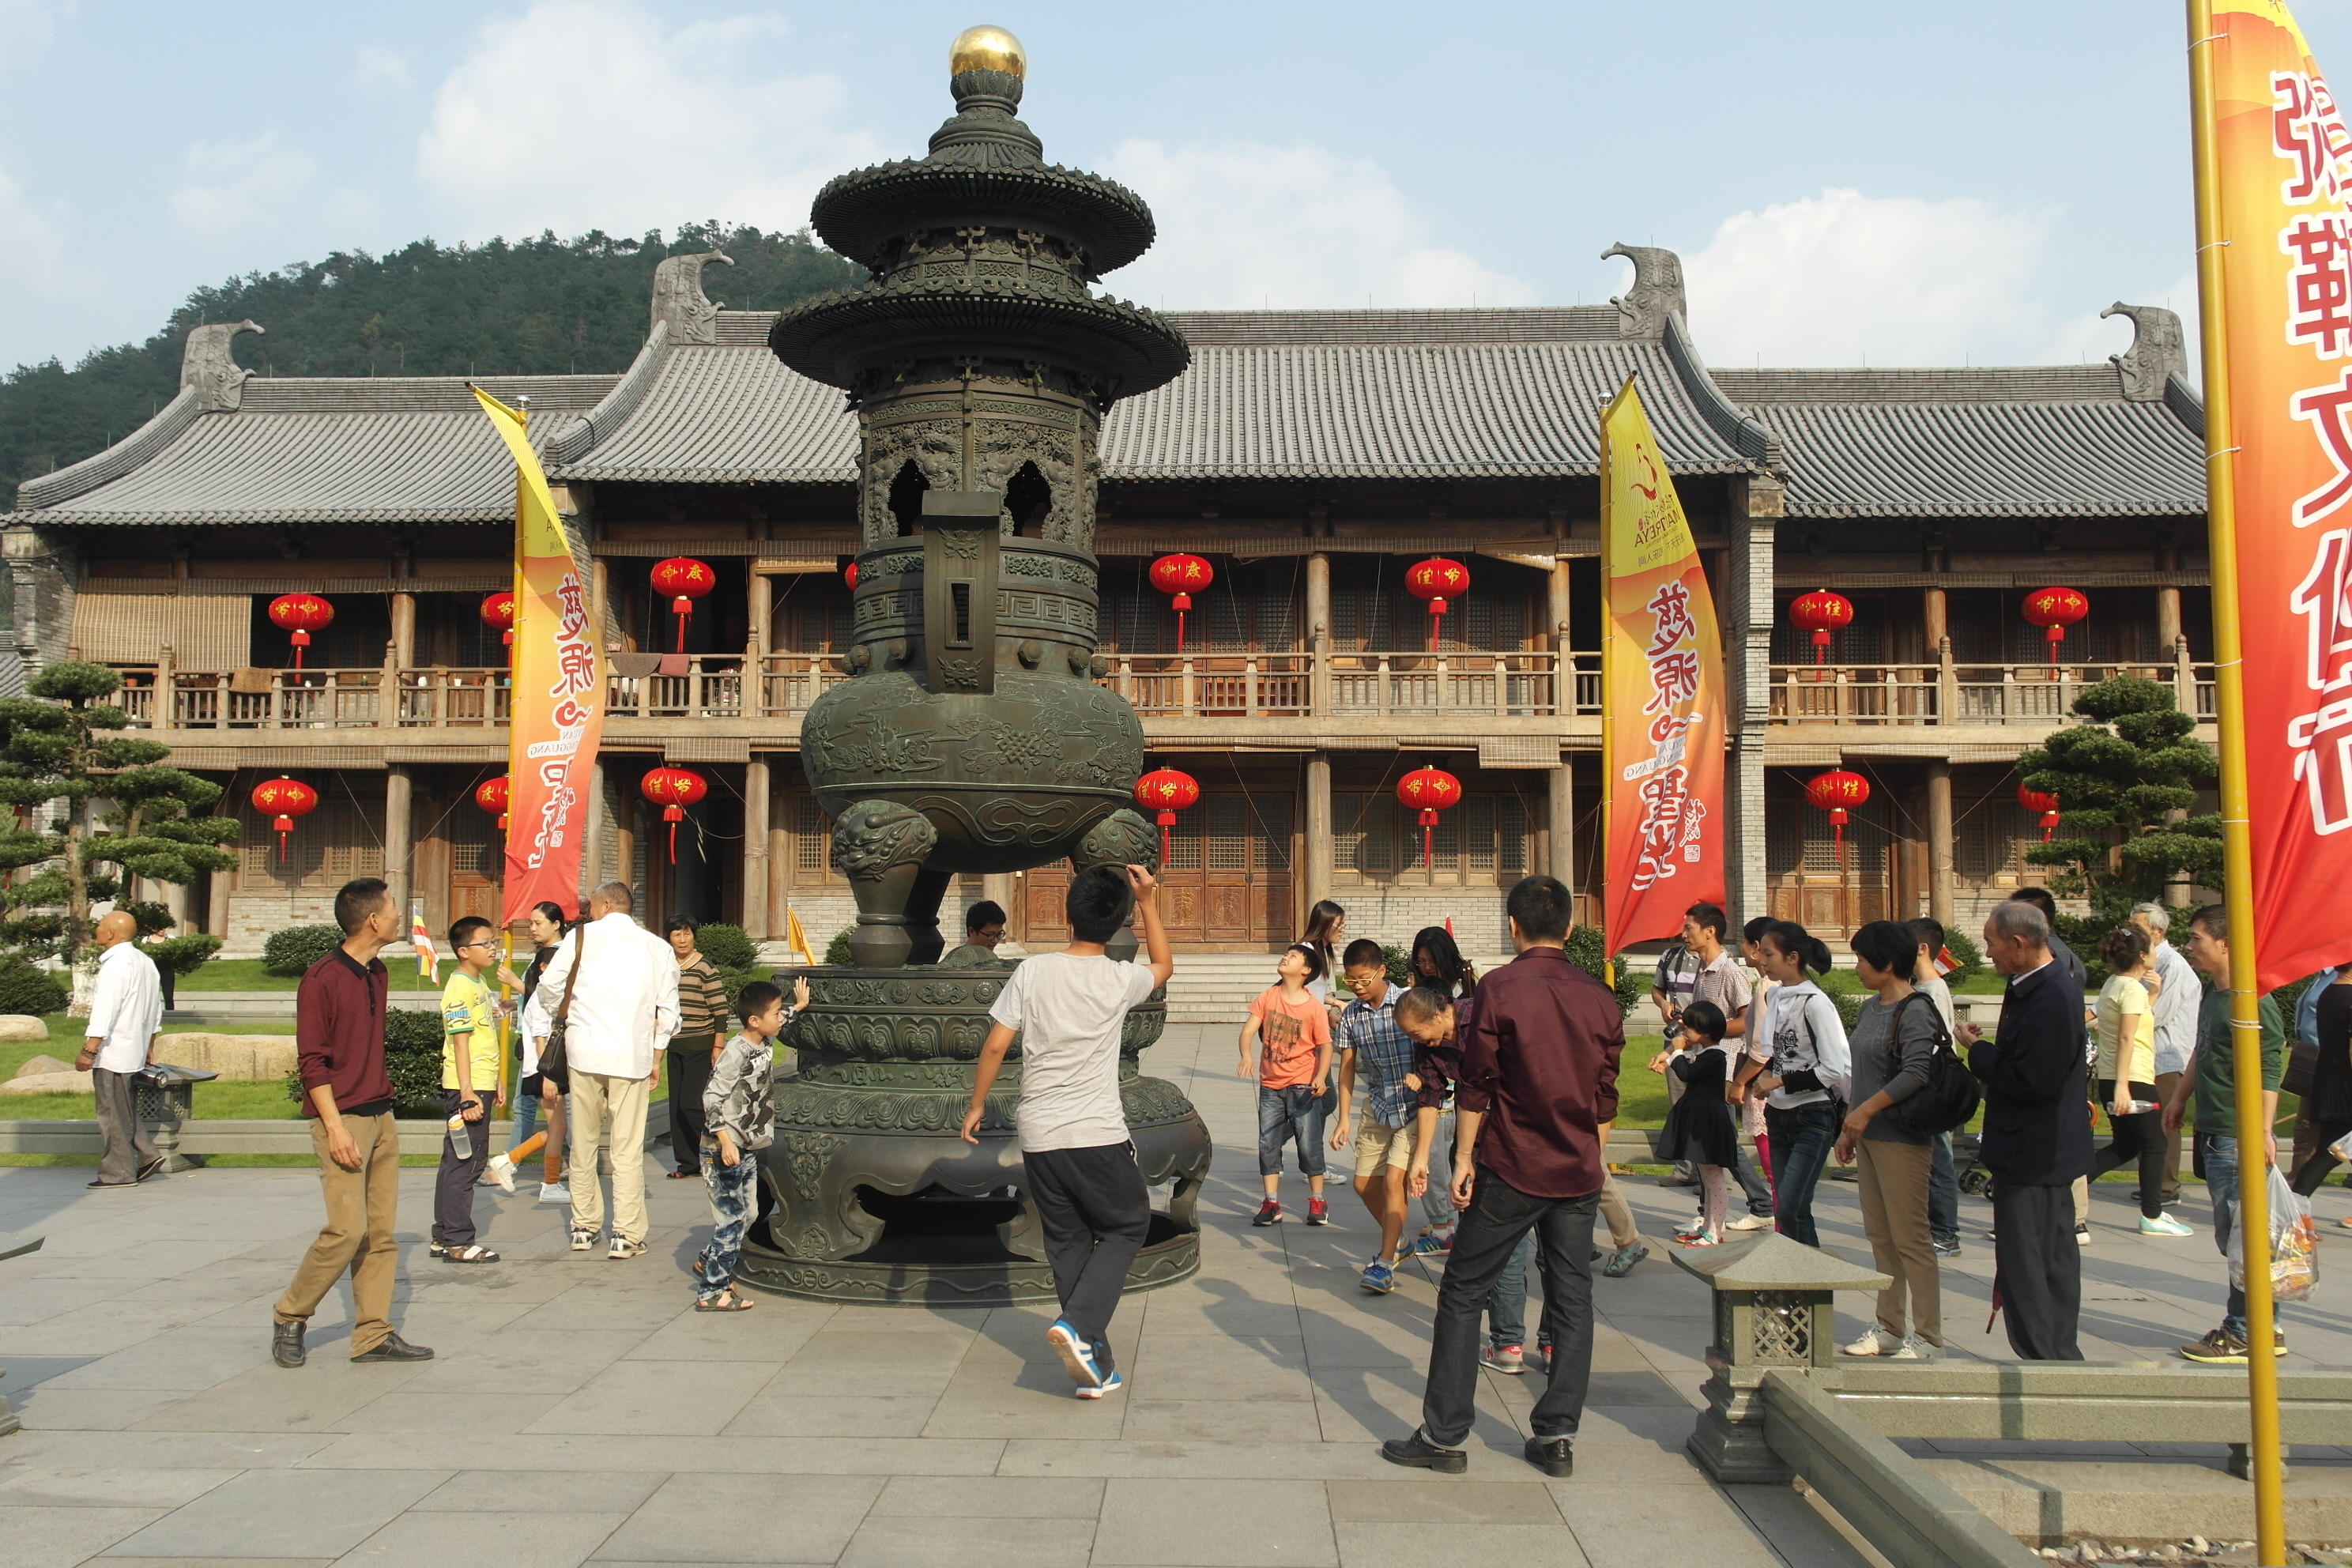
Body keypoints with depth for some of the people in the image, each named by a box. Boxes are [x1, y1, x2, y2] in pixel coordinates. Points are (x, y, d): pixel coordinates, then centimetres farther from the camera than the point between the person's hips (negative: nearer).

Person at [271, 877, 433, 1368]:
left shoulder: (377, 973, 13)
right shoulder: (321, 979, -12)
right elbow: (311, 1061, -13)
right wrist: (335, 1126, -18)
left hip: (381, 1117, 8)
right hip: (342, 1119, -8)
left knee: (382, 1231, 5)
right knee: (347, 1229, -11)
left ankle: (373, 1335, 10)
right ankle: (289, 1318, 9)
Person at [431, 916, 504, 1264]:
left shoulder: (480, 983, 16)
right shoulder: (459, 987, -14)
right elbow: (460, 1042, -19)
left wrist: (497, 1080, 24)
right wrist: (467, 1092, -23)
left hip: (481, 1085, 10)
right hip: (466, 1088, -10)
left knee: (456, 1162, 14)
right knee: (464, 1163, -5)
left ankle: (444, 1237, 21)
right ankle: (457, 1241, 0)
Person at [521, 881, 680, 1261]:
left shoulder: (582, 937, 3)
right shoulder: (658, 948, 8)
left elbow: (549, 987, 3)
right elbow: (667, 1010, 8)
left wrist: (544, 1027, 23)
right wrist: (656, 1059, 17)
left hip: (584, 1050, 0)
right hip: (633, 1055, 0)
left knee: (583, 1143, 12)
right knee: (627, 1147, 1)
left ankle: (584, 1228, 19)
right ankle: (626, 1235, 0)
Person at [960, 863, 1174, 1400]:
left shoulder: (1033, 972, -4)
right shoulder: (1121, 980, -5)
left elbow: (995, 1045, -2)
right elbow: (1164, 965, 18)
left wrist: (976, 1105, 11)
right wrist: (1149, 903, 19)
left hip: (1039, 1135, 2)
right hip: (1099, 1135, -2)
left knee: (1067, 1243, 13)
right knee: (1126, 1227, 16)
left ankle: (1095, 1366, 17)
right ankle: (1078, 1325, -5)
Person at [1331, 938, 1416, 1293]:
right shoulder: (1351, 1015, -1)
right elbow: (1348, 1067, 5)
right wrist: (1344, 1119, 1)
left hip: (1413, 1107, -5)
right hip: (1377, 1109, 5)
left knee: (1393, 1180, -14)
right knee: (1364, 1183, 8)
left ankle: (1385, 1264, -7)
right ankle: (1397, 1241, 33)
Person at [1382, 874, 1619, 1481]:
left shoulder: (1500, 987, -10)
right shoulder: (1600, 998, 4)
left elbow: (1477, 1082, -12)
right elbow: (1605, 1095, 10)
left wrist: (1464, 1157, -6)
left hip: (1511, 1168, -4)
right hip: (1578, 1173, 5)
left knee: (1463, 1295, 4)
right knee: (1572, 1301, 11)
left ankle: (1443, 1437, 5)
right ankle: (1558, 1437, 14)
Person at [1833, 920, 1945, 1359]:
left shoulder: (1915, 1012, -14)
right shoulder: (1871, 1008, 13)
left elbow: (1915, 1074, -24)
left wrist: (1865, 1111, -19)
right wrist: (1848, 1128, 16)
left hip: (1901, 1137, -9)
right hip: (1869, 1136, 9)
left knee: (1910, 1239, -3)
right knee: (1880, 1236, 13)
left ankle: (1927, 1337, 5)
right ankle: (1889, 1328, 21)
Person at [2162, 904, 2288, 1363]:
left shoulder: (2254, 1003, -16)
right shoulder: (2211, 995, 14)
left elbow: (2268, 1072, -22)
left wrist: (2262, 1132, -29)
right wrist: (2180, 1097, 31)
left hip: (2238, 1139, -10)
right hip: (2214, 1135, 10)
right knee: (2231, 1238, 14)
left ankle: (2243, 1336, 5)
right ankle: (2263, 1328, 23)